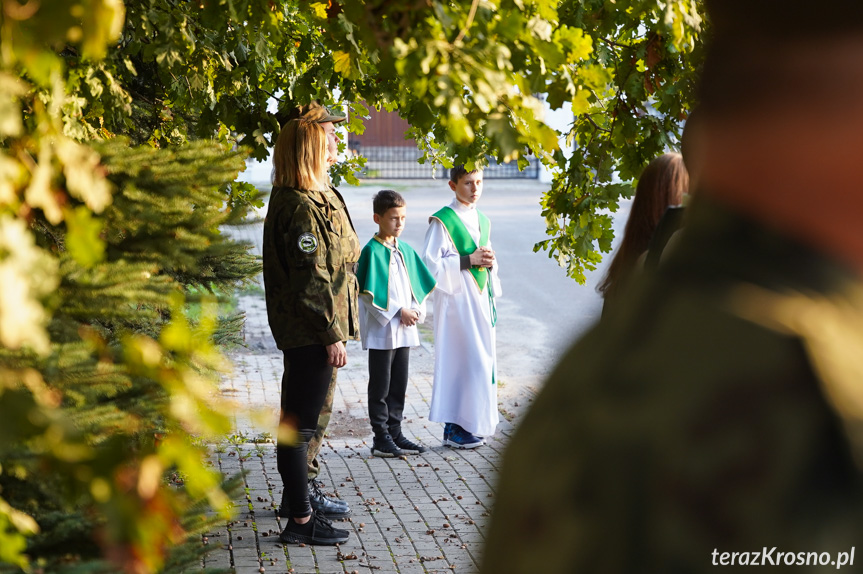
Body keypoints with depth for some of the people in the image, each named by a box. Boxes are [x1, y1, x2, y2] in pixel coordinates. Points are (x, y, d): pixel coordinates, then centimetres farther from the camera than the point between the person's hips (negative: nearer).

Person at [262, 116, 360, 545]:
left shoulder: (315, 199, 15)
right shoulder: (303, 207, -18)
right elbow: (311, 279, -22)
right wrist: (332, 334, -19)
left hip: (301, 331, 11)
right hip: (310, 332, -11)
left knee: (297, 419, 20)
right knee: (299, 424, -4)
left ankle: (295, 497, 34)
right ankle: (300, 518, 3)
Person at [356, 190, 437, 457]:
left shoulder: (405, 250, 10)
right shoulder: (372, 250, -11)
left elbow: (419, 285, 15)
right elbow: (369, 294, -15)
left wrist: (416, 310, -3)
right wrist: (398, 312, -16)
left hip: (404, 330, 7)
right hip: (381, 331, -7)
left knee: (399, 386, 12)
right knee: (380, 387, 1)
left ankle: (395, 433, 21)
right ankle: (381, 440, 7)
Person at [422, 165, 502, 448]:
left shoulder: (482, 221, 15)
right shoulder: (442, 221, -8)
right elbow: (431, 265, -13)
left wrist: (490, 261, 0)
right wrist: (467, 260, -18)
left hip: (480, 298, 8)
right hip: (457, 299, -7)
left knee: (481, 360, 8)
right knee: (460, 360, -8)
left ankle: (468, 425, 16)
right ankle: (453, 428, -1)